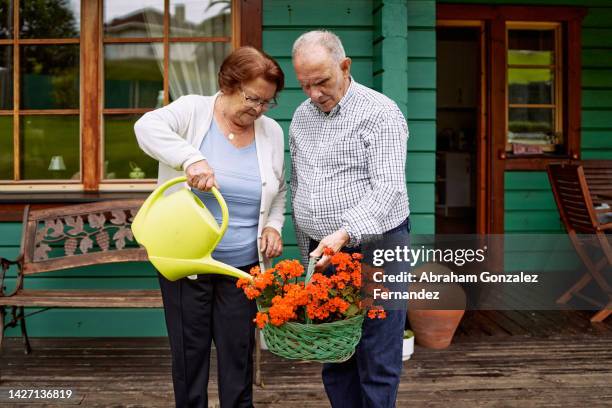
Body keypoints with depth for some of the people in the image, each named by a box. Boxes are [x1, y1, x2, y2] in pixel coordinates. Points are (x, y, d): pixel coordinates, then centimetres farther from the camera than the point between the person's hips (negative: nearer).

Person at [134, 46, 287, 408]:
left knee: (239, 354, 9)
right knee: (189, 351, 9)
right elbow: (147, 126, -26)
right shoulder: (193, 111, -7)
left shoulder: (272, 132, 5)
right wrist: (192, 159, -39)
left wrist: (273, 225, 0)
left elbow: (279, 191, 17)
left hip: (243, 265, 3)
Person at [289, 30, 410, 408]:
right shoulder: (301, 117, 12)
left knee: (377, 364, -1)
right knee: (333, 359, 11)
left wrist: (345, 234, -30)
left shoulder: (380, 114, -9)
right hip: (322, 251, 6)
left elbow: (386, 189, -18)